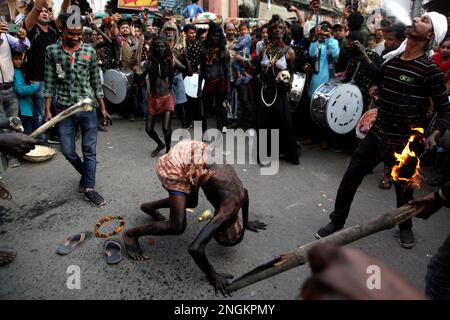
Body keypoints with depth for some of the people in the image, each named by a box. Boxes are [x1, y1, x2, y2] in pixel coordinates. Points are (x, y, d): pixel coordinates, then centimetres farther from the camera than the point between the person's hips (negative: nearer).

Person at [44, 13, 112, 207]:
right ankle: (86, 174, 32)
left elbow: (96, 82, 6)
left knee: (90, 150, 0)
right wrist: (47, 111, -1)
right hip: (64, 109, 1)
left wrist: (103, 109, 6)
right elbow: (50, 83, 3)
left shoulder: (90, 51, 2)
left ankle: (89, 188, 8)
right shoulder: (52, 51, 2)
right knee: (67, 150, 5)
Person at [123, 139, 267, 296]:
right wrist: (212, 275, -10)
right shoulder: (228, 212, -18)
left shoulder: (240, 193, 5)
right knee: (177, 227, -9)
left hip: (189, 153, 8)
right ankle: (131, 234, 12)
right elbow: (195, 248, -26)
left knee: (191, 202, 27)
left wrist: (246, 223, 43)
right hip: (176, 165, -8)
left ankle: (149, 206, 46)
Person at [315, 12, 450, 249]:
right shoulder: (392, 58, 1)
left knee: (403, 187, 15)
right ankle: (337, 222, 22)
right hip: (378, 133, 4)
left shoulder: (430, 70, -15)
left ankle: (405, 227, 44)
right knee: (350, 178, 4)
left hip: (405, 143, -4)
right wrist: (363, 55, 22)